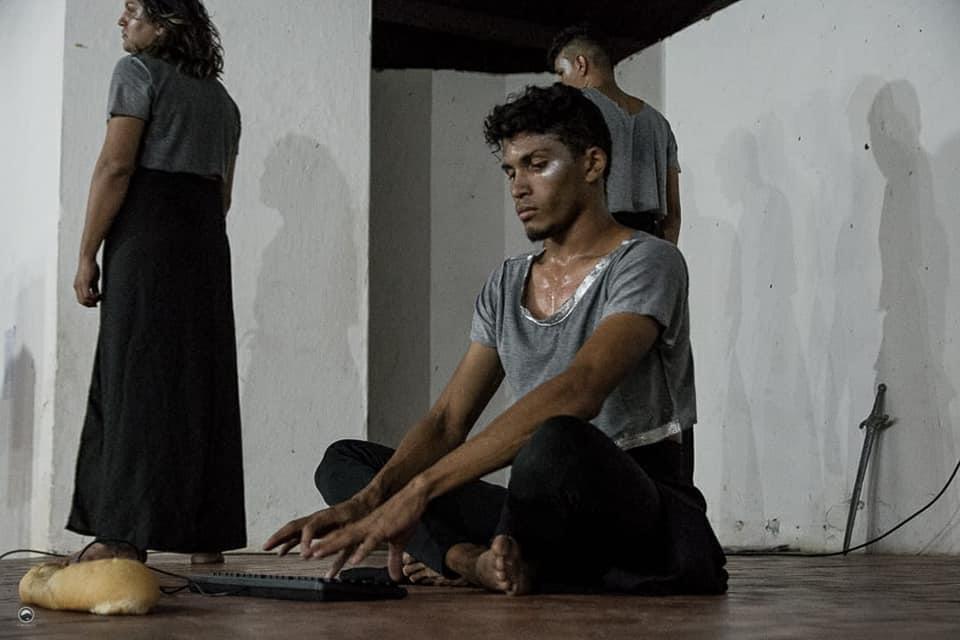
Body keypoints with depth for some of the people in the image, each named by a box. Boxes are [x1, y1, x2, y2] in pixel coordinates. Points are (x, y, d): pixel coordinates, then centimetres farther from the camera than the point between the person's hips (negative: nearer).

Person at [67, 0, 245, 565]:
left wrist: (87, 253, -9)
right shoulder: (221, 98, 22)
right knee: (202, 376, 6)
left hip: (147, 230, -7)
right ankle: (207, 533, 6)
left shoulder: (138, 72, -1)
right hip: (207, 239, 7)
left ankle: (128, 535, -11)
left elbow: (116, 165, -10)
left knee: (136, 376, -8)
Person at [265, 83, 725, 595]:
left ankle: (459, 560, -11)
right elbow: (447, 420, 6)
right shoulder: (506, 286, 14)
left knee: (556, 443, -40)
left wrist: (418, 491, -33)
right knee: (344, 460, 3)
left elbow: (578, 392, -27)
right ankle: (486, 561, -22)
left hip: (647, 508, -7)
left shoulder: (647, 263, -10)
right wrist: (366, 500, -16)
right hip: (550, 507, 7)